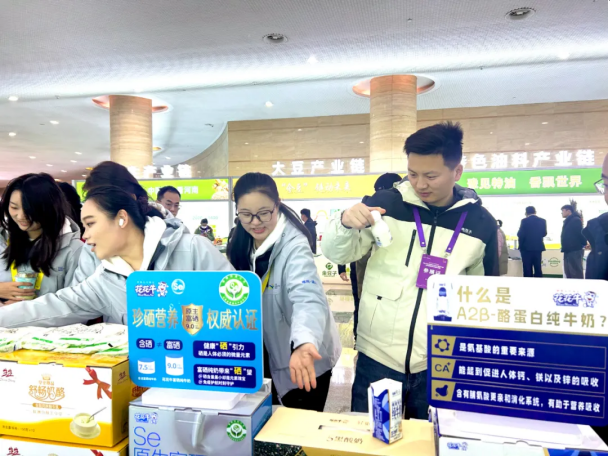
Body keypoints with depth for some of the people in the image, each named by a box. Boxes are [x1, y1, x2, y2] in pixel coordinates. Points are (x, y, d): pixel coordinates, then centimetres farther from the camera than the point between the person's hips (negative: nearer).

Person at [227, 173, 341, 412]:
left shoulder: (294, 245, -28)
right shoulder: (242, 244, -6)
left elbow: (309, 298, -43)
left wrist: (303, 343, -61)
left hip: (305, 358, -6)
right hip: (269, 355, 7)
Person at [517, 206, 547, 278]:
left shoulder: (524, 221, -10)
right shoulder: (542, 221, 4)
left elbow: (520, 234, -12)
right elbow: (544, 233, 10)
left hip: (526, 247, -4)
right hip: (538, 247, 4)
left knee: (527, 270, -1)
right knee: (538, 269, 10)